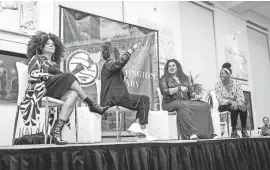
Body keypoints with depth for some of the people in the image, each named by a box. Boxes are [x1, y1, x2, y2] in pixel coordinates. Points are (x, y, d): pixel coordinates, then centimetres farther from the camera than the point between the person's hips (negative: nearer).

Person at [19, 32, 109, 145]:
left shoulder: (54, 63, 32)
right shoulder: (36, 58, 17)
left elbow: (62, 82, 20)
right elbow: (33, 76, -1)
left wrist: (74, 72, 7)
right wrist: (50, 76, -8)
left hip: (56, 91, 5)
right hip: (40, 89, -5)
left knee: (73, 95, -27)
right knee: (69, 77, -24)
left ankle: (57, 129, -38)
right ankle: (91, 105, -19)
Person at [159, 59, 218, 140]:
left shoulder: (184, 77, 25)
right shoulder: (164, 79, 10)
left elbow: (190, 90, 20)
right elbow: (164, 91, -6)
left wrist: (195, 95, -3)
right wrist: (179, 88, -13)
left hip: (186, 101, 5)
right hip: (171, 102, -5)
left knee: (205, 106, -19)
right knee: (184, 106, -40)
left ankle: (208, 133, -23)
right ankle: (191, 133, -44)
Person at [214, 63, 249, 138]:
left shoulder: (236, 83, -2)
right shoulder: (218, 85, -9)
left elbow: (240, 96, -7)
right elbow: (220, 99, -16)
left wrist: (241, 102, -31)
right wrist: (231, 102, -32)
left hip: (235, 104, 2)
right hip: (223, 106, -2)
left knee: (243, 107, -31)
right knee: (234, 107, -34)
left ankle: (244, 130, -22)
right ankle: (234, 131, -24)